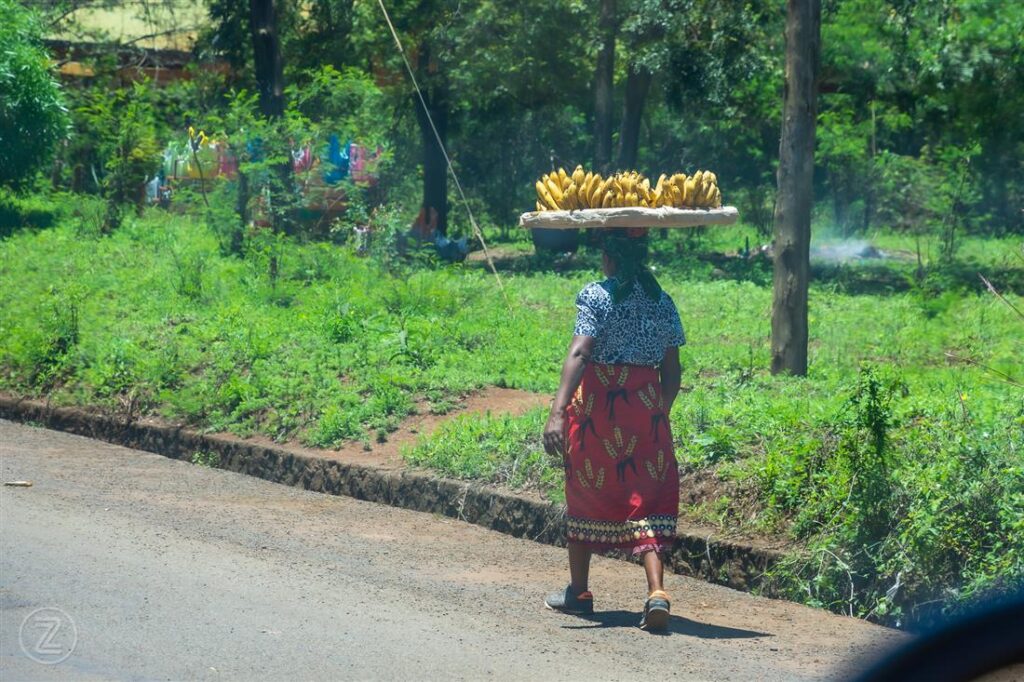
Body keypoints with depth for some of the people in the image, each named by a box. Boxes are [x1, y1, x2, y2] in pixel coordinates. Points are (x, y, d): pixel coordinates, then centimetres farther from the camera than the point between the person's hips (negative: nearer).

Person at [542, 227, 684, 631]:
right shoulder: (662, 302, 5)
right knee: (648, 497, 0)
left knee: (586, 494, 14)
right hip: (646, 404, 3)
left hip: (595, 404, -2)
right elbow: (671, 369, 6)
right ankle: (656, 592, -19)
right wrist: (661, 413, 20)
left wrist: (558, 410, -28)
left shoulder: (595, 296, -8)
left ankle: (578, 591, 24)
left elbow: (579, 353, -20)